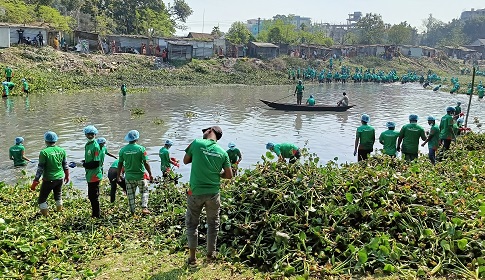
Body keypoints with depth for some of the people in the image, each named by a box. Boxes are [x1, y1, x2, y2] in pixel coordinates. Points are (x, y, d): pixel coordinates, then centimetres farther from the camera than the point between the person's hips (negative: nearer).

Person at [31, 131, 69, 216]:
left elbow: (40, 168, -15)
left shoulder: (44, 152, -15)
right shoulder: (61, 150, 0)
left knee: (42, 199, 9)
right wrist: (67, 176, 24)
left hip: (49, 180, -5)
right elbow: (65, 165, 9)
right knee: (58, 197, 25)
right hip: (60, 178, 5)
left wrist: (35, 182, -9)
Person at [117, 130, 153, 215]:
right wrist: (150, 174, -3)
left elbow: (120, 164, 3)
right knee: (144, 191, 16)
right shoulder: (141, 148, -12)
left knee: (130, 194, 12)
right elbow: (146, 163, -12)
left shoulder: (123, 150, -2)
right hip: (140, 175, -2)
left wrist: (118, 175, 13)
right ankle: (144, 208, 4)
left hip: (128, 176, 3)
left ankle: (132, 212, 16)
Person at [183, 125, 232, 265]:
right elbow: (229, 175, 1)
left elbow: (185, 161, 6)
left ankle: (192, 257, 17)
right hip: (213, 193, 2)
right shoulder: (222, 153, -2)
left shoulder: (196, 143, -8)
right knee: (213, 223, 20)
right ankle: (211, 253, 32)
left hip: (196, 192, -1)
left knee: (191, 224, 14)